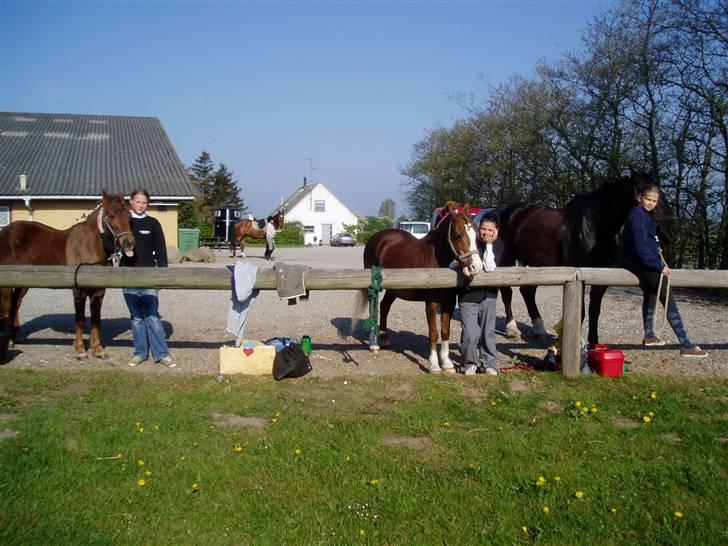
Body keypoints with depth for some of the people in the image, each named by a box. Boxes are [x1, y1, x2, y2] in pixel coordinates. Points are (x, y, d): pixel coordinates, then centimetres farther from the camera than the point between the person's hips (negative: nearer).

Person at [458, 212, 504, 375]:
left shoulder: (498, 245, -3)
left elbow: (490, 267, -17)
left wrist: (489, 244, -18)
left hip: (488, 295, 2)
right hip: (468, 295, -1)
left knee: (488, 332, 10)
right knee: (470, 334, -3)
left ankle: (488, 362, 25)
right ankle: (470, 362, 19)